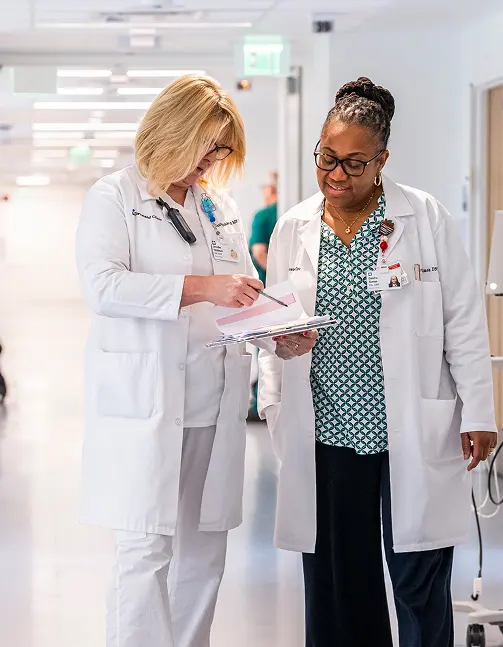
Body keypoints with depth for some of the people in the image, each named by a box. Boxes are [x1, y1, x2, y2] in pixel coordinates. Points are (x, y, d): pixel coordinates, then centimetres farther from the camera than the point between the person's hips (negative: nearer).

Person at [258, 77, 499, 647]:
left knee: (420, 584, 1)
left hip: (413, 431, -3)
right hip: (326, 430, 3)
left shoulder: (426, 219, -1)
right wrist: (282, 340, -4)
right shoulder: (292, 228, 8)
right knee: (335, 582, 7)